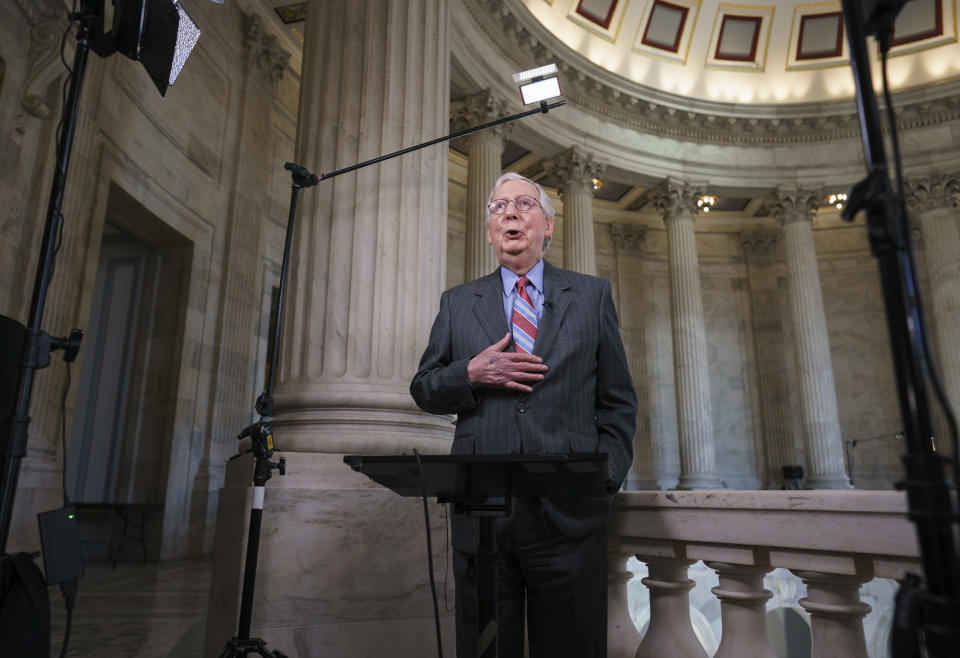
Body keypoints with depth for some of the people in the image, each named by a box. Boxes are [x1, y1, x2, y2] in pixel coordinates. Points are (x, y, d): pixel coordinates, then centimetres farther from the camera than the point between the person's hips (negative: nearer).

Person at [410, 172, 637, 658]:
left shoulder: (592, 295, 9)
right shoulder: (457, 303, 12)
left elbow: (618, 401, 8)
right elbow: (423, 389, 11)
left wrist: (606, 479, -3)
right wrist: (471, 374, -9)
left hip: (569, 509, 0)